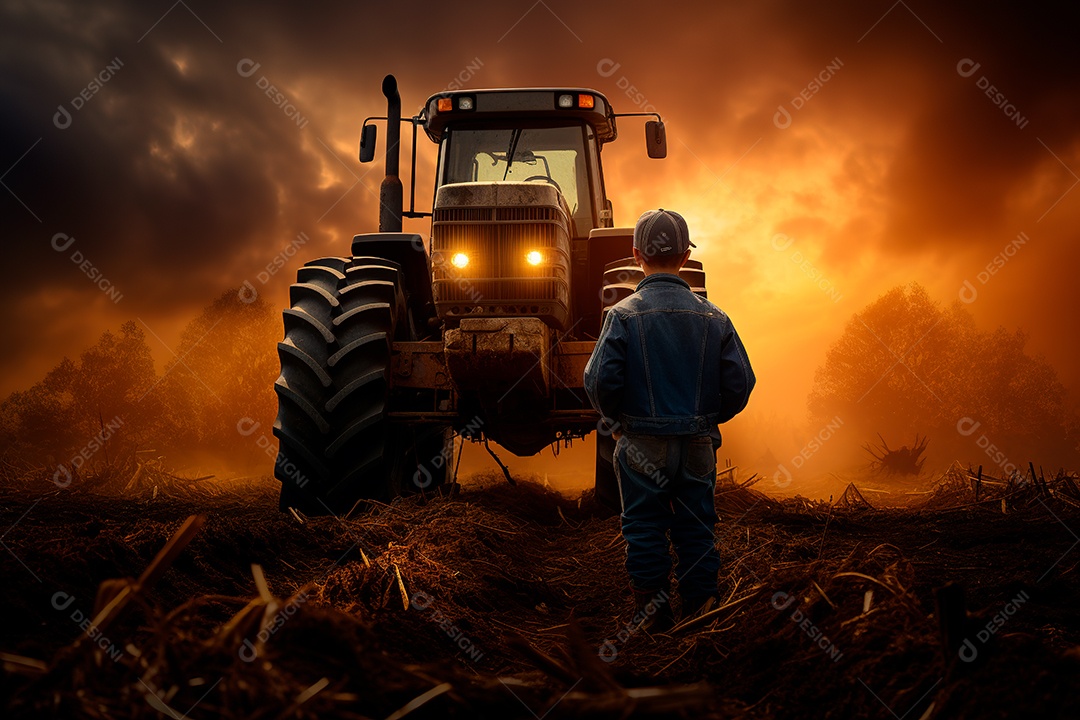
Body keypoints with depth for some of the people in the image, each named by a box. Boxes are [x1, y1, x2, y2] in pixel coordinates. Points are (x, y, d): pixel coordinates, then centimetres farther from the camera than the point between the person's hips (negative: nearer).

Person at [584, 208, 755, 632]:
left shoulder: (624, 315, -9)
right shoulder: (713, 318, 0)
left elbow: (599, 381, -14)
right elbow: (740, 383, -2)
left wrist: (617, 420, 4)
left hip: (642, 446, -2)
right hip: (699, 446, 3)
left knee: (645, 530, 8)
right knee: (696, 530, 12)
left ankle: (651, 610, 13)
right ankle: (702, 612, 16)